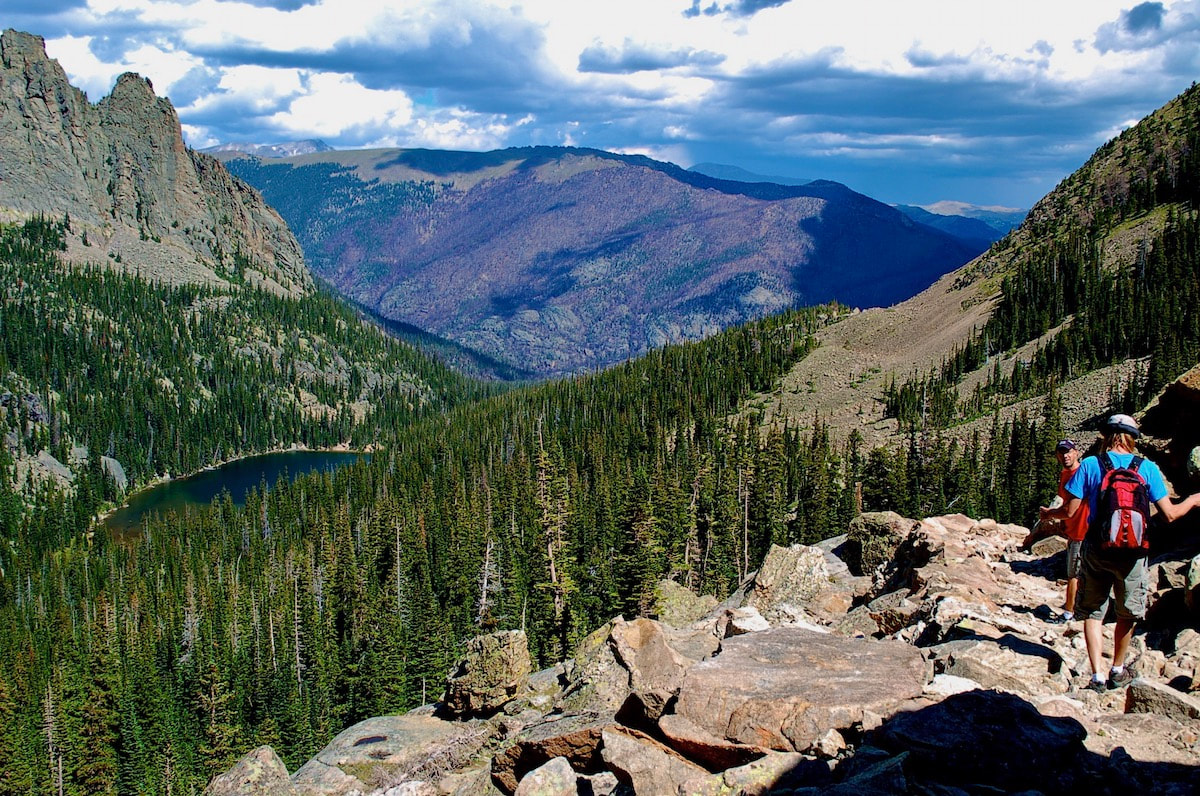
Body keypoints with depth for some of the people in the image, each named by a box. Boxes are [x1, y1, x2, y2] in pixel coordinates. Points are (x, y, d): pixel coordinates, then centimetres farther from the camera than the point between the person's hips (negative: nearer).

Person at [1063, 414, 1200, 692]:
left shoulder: (1089, 465, -5)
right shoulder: (1148, 468, -4)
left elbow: (1071, 511, -8)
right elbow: (1169, 514, -2)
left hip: (1096, 550, 0)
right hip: (1132, 553, 1)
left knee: (1093, 612, 11)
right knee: (1128, 614, 19)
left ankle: (1098, 675, 3)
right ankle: (1117, 671, 32)